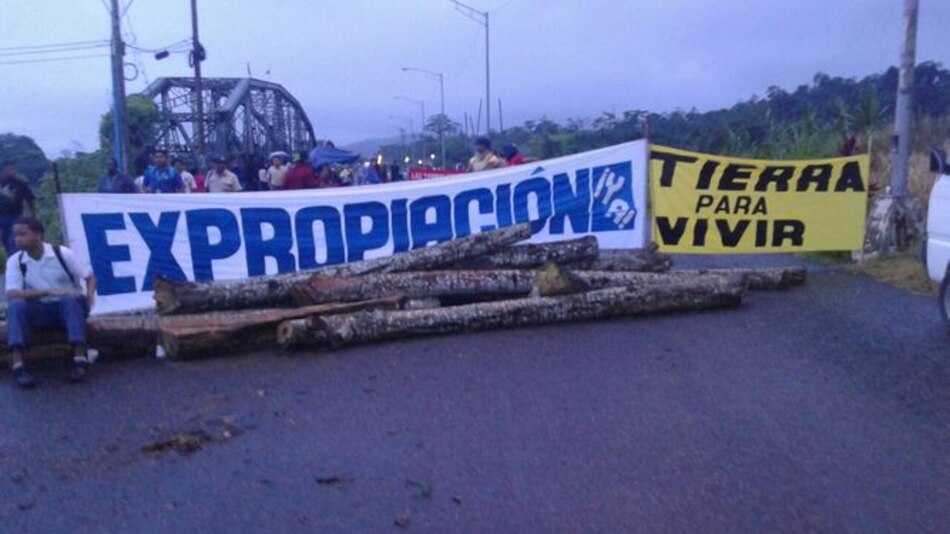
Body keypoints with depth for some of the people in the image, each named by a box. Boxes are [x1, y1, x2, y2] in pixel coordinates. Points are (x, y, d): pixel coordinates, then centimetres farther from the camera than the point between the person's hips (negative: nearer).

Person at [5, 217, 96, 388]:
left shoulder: (62, 253, -9)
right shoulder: (15, 261, -4)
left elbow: (89, 276, -6)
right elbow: (12, 294, -15)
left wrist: (90, 295, -29)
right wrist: (48, 292, -27)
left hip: (69, 307, -2)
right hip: (40, 311, 2)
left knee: (71, 299, -36)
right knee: (15, 305, -28)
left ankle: (80, 361, -41)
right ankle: (18, 367, -36)